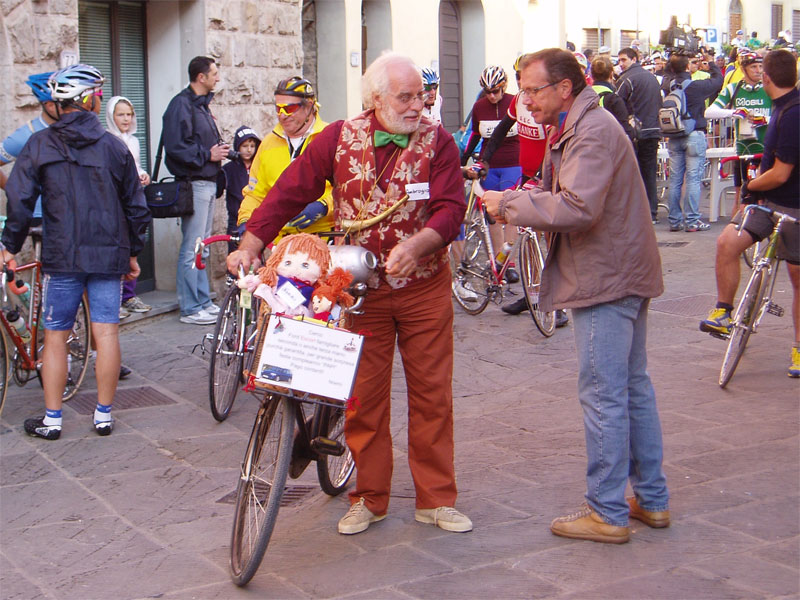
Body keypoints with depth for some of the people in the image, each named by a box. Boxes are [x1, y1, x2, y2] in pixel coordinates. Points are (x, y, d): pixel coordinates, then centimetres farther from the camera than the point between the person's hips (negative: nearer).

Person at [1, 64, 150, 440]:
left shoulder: (39, 145, 0)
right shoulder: (114, 146, 4)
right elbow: (135, 205, 7)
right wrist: (132, 252, 17)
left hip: (62, 255, -1)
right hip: (109, 254, 1)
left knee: (55, 335, 7)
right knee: (106, 332, 4)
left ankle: (51, 419, 11)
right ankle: (103, 415, 10)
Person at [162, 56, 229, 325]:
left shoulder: (202, 105, 18)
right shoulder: (182, 105, -12)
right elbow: (175, 146, -21)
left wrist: (219, 149, 9)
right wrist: (207, 155, -15)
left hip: (208, 183, 10)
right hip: (194, 184, -10)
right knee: (192, 248, -7)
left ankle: (203, 301, 22)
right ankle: (190, 308, -3)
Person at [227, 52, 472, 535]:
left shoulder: (437, 141, -5)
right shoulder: (341, 138, -3)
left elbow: (451, 209, -14)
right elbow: (291, 190, -3)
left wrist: (415, 245, -32)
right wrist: (250, 244, -11)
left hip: (424, 287, 0)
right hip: (361, 289, 1)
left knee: (432, 394, 5)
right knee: (364, 396, 6)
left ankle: (437, 499, 18)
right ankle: (369, 498, 21)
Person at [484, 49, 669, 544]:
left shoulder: (592, 131, -17)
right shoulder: (578, 128, 16)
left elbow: (577, 209, -29)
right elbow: (564, 199, 15)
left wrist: (510, 204, -19)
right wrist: (514, 203, -2)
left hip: (606, 280, -11)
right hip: (625, 275, 11)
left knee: (603, 396, -4)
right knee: (634, 387, 15)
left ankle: (608, 513, 4)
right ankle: (652, 499, 25)